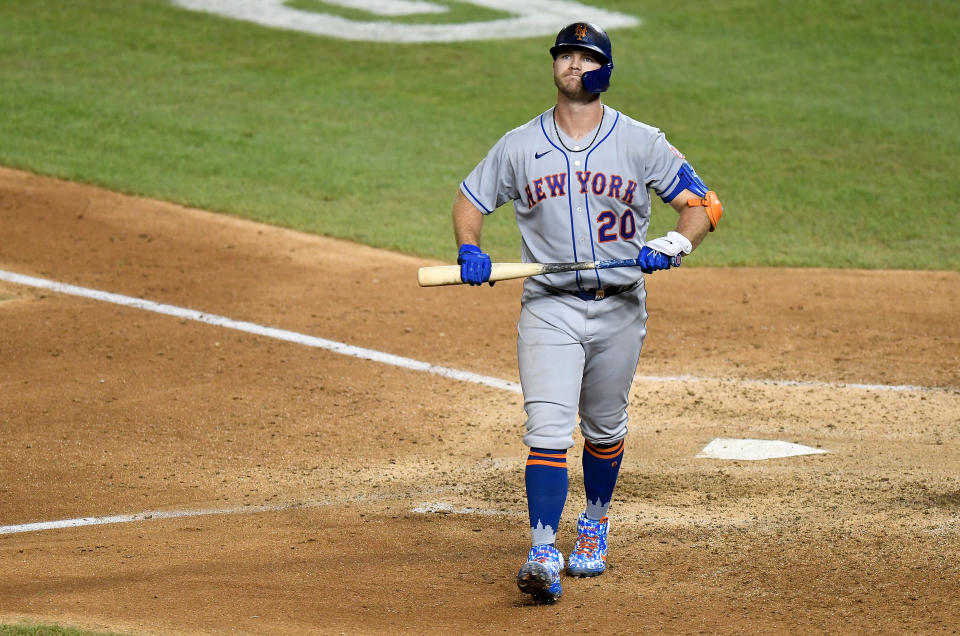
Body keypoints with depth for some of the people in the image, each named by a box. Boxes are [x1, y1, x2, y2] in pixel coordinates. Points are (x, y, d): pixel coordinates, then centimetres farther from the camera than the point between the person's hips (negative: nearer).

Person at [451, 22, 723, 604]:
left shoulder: (641, 142, -1)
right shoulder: (519, 146, 3)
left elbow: (702, 204, 0)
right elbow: (470, 200, 13)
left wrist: (675, 243, -21)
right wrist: (470, 253, -7)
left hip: (619, 309, 1)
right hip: (549, 309, -1)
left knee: (605, 430, 15)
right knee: (548, 430, -15)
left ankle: (594, 527, 39)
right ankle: (543, 554, -22)